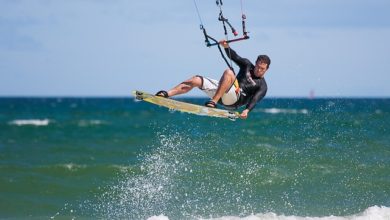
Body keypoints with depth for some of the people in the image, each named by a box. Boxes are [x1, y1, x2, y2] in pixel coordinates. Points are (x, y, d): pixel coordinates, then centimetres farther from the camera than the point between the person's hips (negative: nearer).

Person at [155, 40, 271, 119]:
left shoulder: (262, 86, 2)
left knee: (228, 72, -33)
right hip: (222, 93, 7)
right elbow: (234, 57, 9)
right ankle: (167, 94, -14)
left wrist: (247, 110, -33)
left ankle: (213, 102, -41)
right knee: (196, 80, -9)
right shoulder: (247, 65, 18)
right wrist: (226, 47, -11)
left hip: (234, 100, -7)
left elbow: (255, 99, -14)